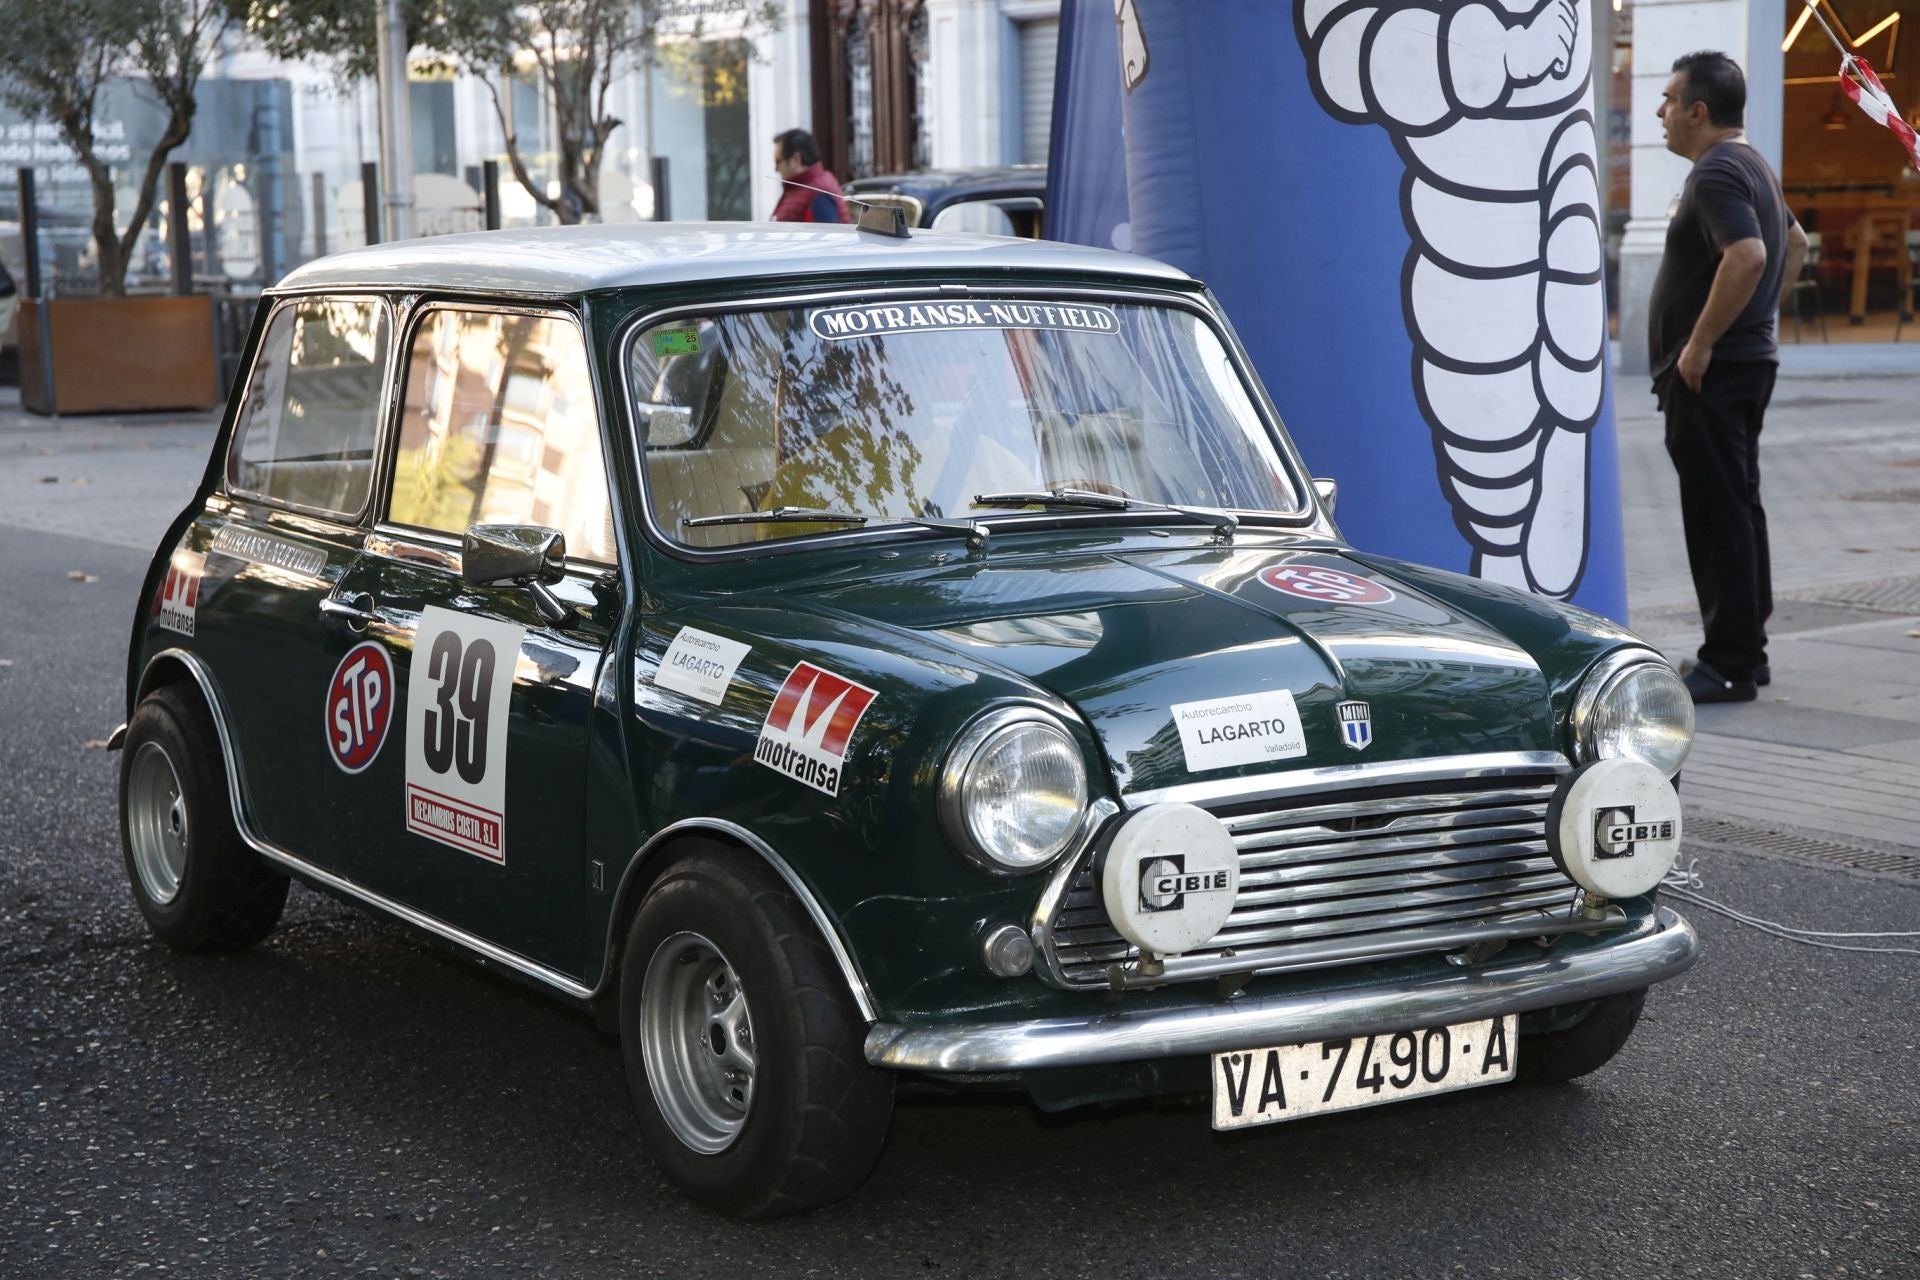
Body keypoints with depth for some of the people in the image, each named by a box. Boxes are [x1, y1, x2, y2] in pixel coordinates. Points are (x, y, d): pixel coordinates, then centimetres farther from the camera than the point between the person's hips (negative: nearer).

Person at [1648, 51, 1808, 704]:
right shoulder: (1752, 166, 17)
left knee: (1718, 513, -8)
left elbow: (1748, 256, -31)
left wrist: (1700, 343, -25)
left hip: (1709, 373, -11)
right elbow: (1795, 242, 31)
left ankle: (1729, 665, -7)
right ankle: (1745, 650, 21)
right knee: (1739, 507, 14)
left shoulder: (1717, 173, -16)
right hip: (1748, 361, 11)